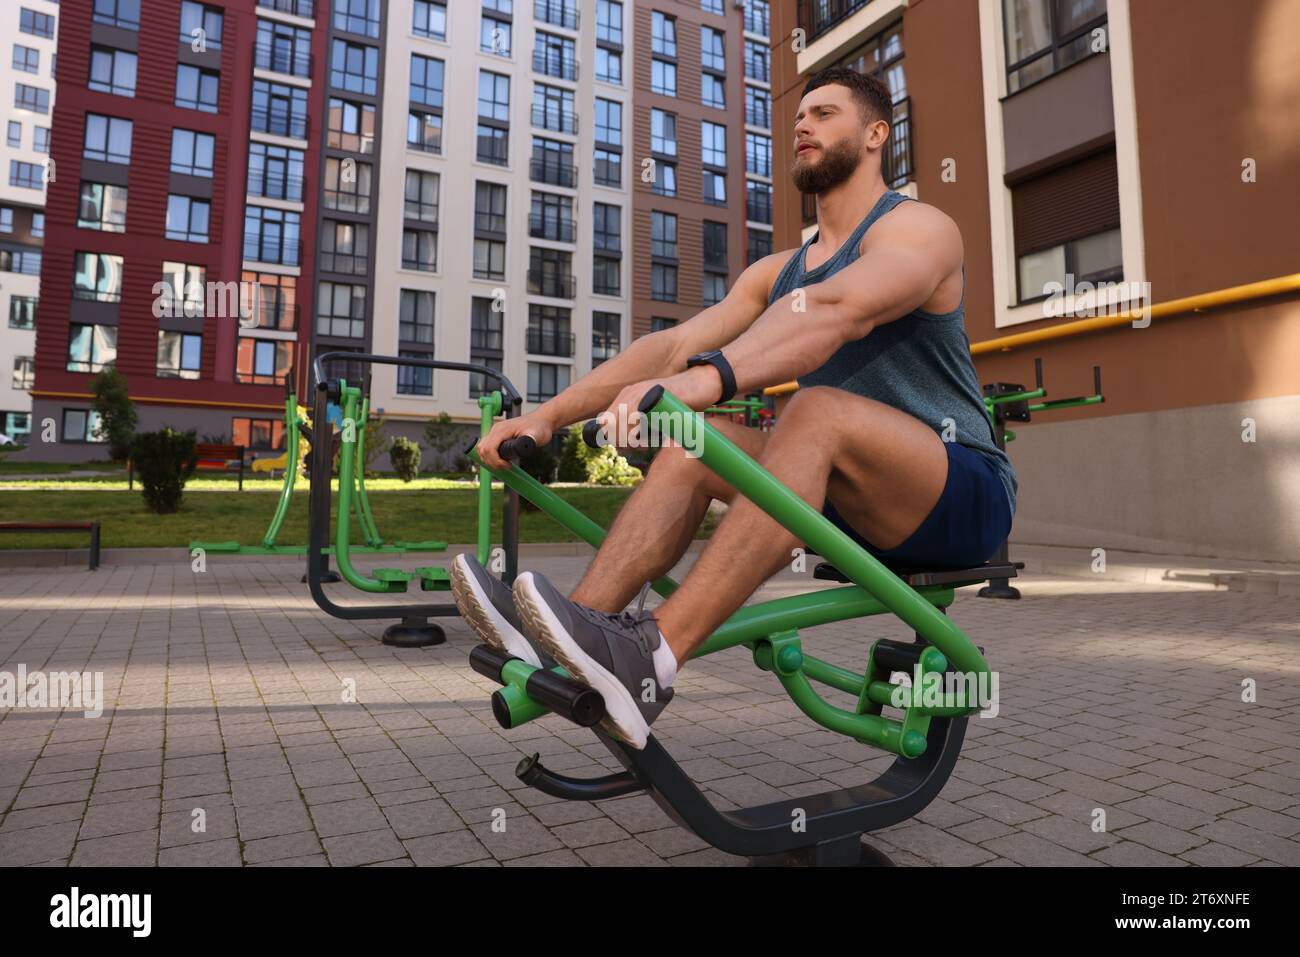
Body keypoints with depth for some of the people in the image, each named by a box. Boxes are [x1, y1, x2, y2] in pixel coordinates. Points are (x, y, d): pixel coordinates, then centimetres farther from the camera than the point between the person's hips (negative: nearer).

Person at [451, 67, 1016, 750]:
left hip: (965, 494, -6)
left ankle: (651, 660, -42)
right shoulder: (779, 271, 14)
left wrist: (709, 377, -47)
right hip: (851, 504, 6)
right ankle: (568, 636, -25)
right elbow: (673, 343, 0)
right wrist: (548, 415, -12)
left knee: (819, 410, -34)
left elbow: (834, 310, -30)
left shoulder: (918, 229, -6)